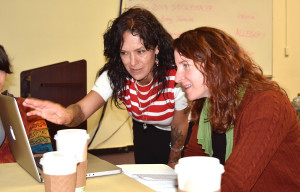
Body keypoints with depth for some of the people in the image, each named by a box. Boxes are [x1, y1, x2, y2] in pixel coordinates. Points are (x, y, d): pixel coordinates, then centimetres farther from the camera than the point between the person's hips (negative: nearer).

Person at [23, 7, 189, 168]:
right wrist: (67, 115, -63)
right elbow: (83, 108, -38)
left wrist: (172, 166, -4)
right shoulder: (115, 75, -24)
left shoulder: (176, 78, -34)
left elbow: (179, 126, -18)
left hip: (172, 135, -3)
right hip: (145, 131, 3)